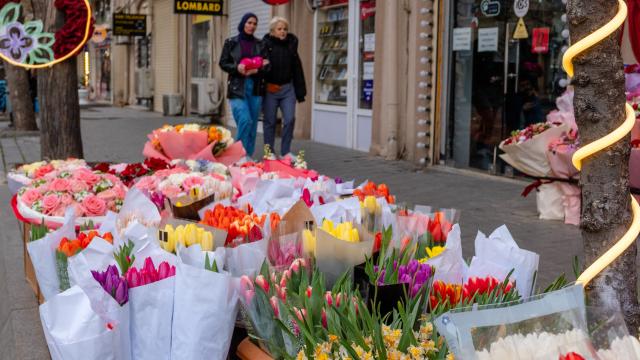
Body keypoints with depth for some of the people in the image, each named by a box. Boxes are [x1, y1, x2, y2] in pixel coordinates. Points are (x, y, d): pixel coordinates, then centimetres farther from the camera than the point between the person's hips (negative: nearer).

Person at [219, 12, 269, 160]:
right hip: (238, 87, -4)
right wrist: (237, 68, -16)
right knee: (245, 120, -17)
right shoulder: (231, 42, 2)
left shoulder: (259, 44, 10)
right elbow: (223, 63, 2)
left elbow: (265, 64, 10)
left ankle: (248, 156, 16)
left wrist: (258, 69, -13)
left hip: (255, 87, 4)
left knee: (253, 123, 5)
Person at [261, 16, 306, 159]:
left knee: (290, 119, -3)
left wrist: (300, 92, 8)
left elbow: (297, 69, 10)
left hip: (287, 88, 3)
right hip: (270, 89, -3)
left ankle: (285, 151, 9)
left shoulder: (291, 44, 8)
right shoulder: (265, 45, -5)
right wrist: (266, 84, -16)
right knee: (270, 121, 5)